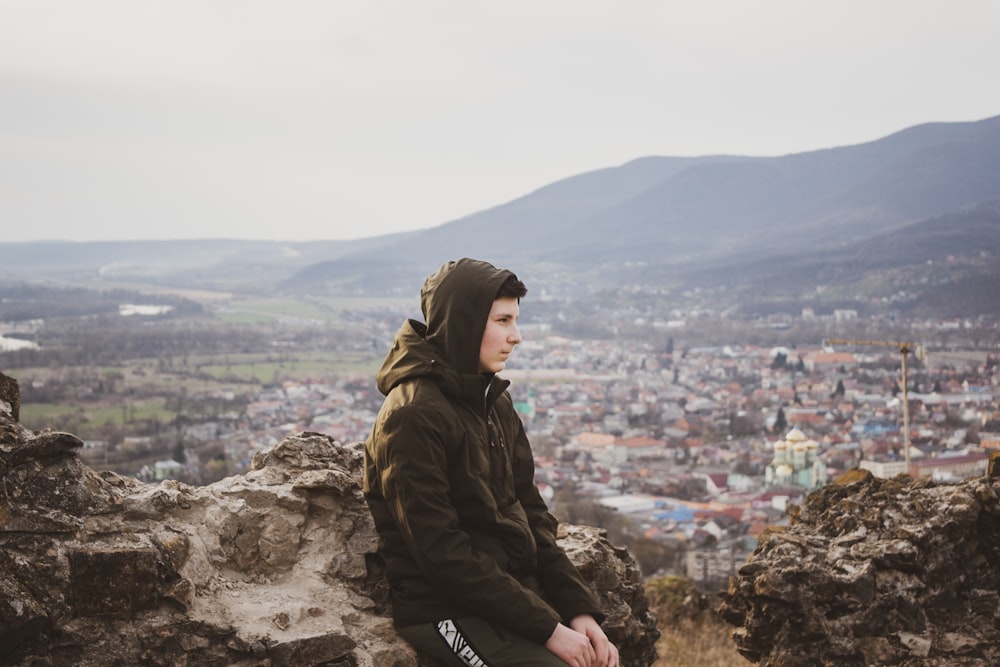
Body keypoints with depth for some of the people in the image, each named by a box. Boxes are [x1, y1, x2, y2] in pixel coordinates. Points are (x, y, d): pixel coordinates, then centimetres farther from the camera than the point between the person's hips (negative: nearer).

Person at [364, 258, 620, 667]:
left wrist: (579, 610, -1)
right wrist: (547, 628, -18)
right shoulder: (414, 416, -15)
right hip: (446, 612, -8)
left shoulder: (495, 402, 10)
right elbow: (442, 552, -19)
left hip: (513, 591, 8)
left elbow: (531, 514, 12)